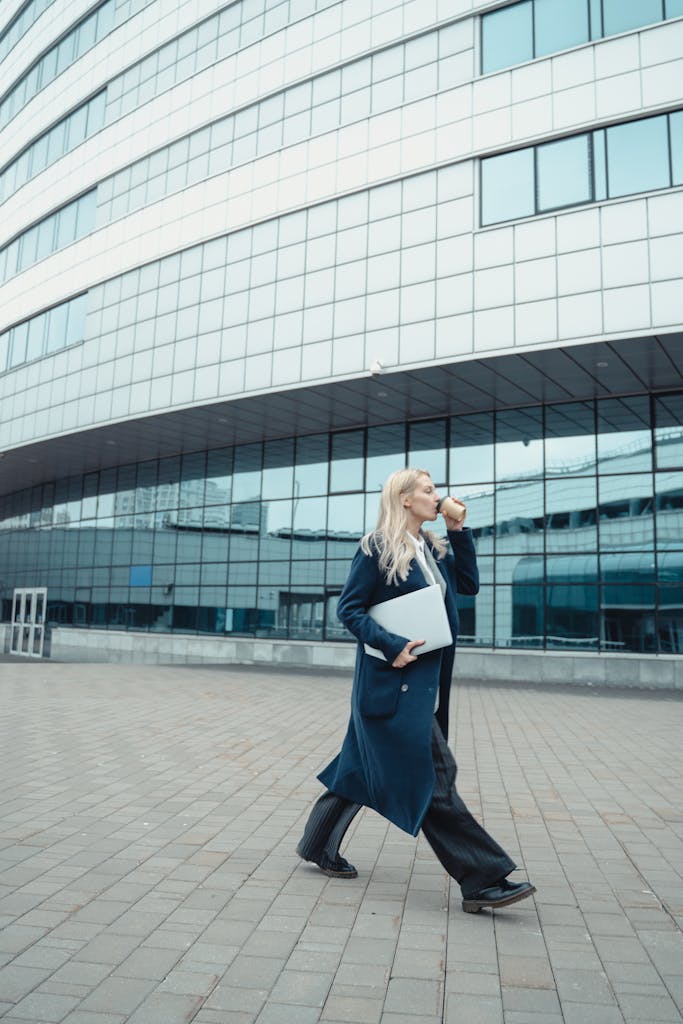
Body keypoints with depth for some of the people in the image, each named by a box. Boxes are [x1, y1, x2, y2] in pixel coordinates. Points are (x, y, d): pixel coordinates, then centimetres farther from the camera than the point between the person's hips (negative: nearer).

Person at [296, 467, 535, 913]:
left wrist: (459, 532, 5)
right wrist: (393, 645, -21)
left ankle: (319, 846, 31)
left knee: (363, 765, 16)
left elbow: (469, 584, 11)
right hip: (394, 677, -9)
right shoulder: (377, 548, -10)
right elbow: (349, 608, -10)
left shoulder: (433, 547, 13)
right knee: (432, 774, -4)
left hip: (427, 677, 9)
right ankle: (481, 879, 4)